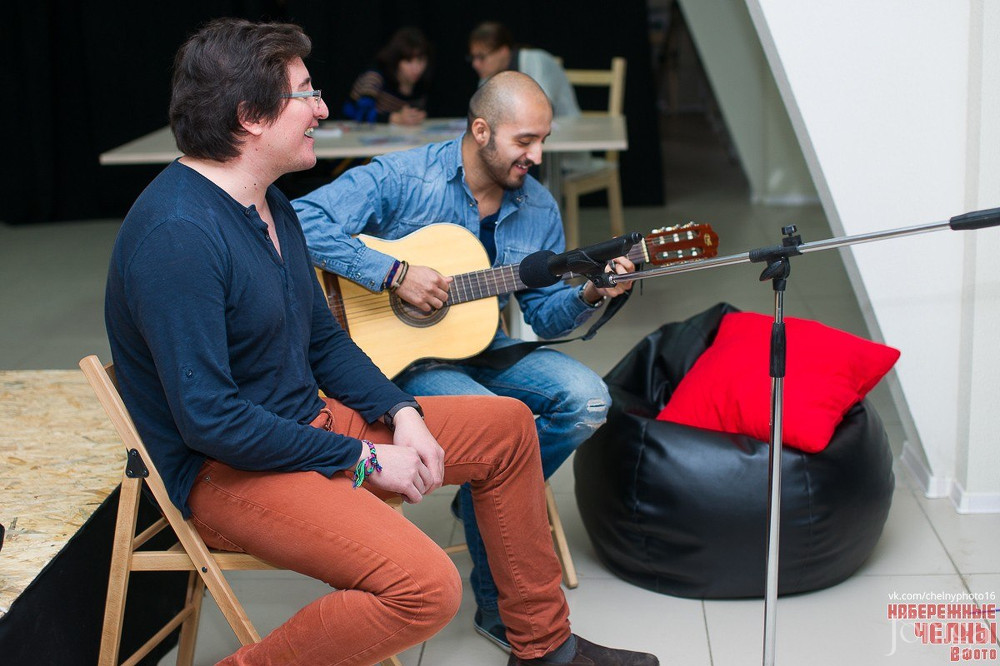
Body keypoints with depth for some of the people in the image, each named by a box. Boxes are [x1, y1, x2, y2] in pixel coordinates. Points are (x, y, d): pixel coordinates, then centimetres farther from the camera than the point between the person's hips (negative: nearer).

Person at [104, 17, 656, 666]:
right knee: (427, 587, -30)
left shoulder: (271, 204, 9)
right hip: (227, 469, -10)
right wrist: (363, 458, -19)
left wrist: (401, 412, 0)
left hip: (314, 424, 10)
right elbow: (208, 417, -27)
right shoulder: (177, 234, -24)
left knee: (507, 425, 13)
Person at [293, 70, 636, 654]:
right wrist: (396, 273, -29)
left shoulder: (538, 208, 4)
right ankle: (500, 605, -12)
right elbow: (303, 219, -25)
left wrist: (588, 295, -14)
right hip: (398, 353, -6)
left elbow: (545, 317, 8)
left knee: (587, 399, -16)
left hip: (480, 347, 6)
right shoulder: (401, 178, -14)